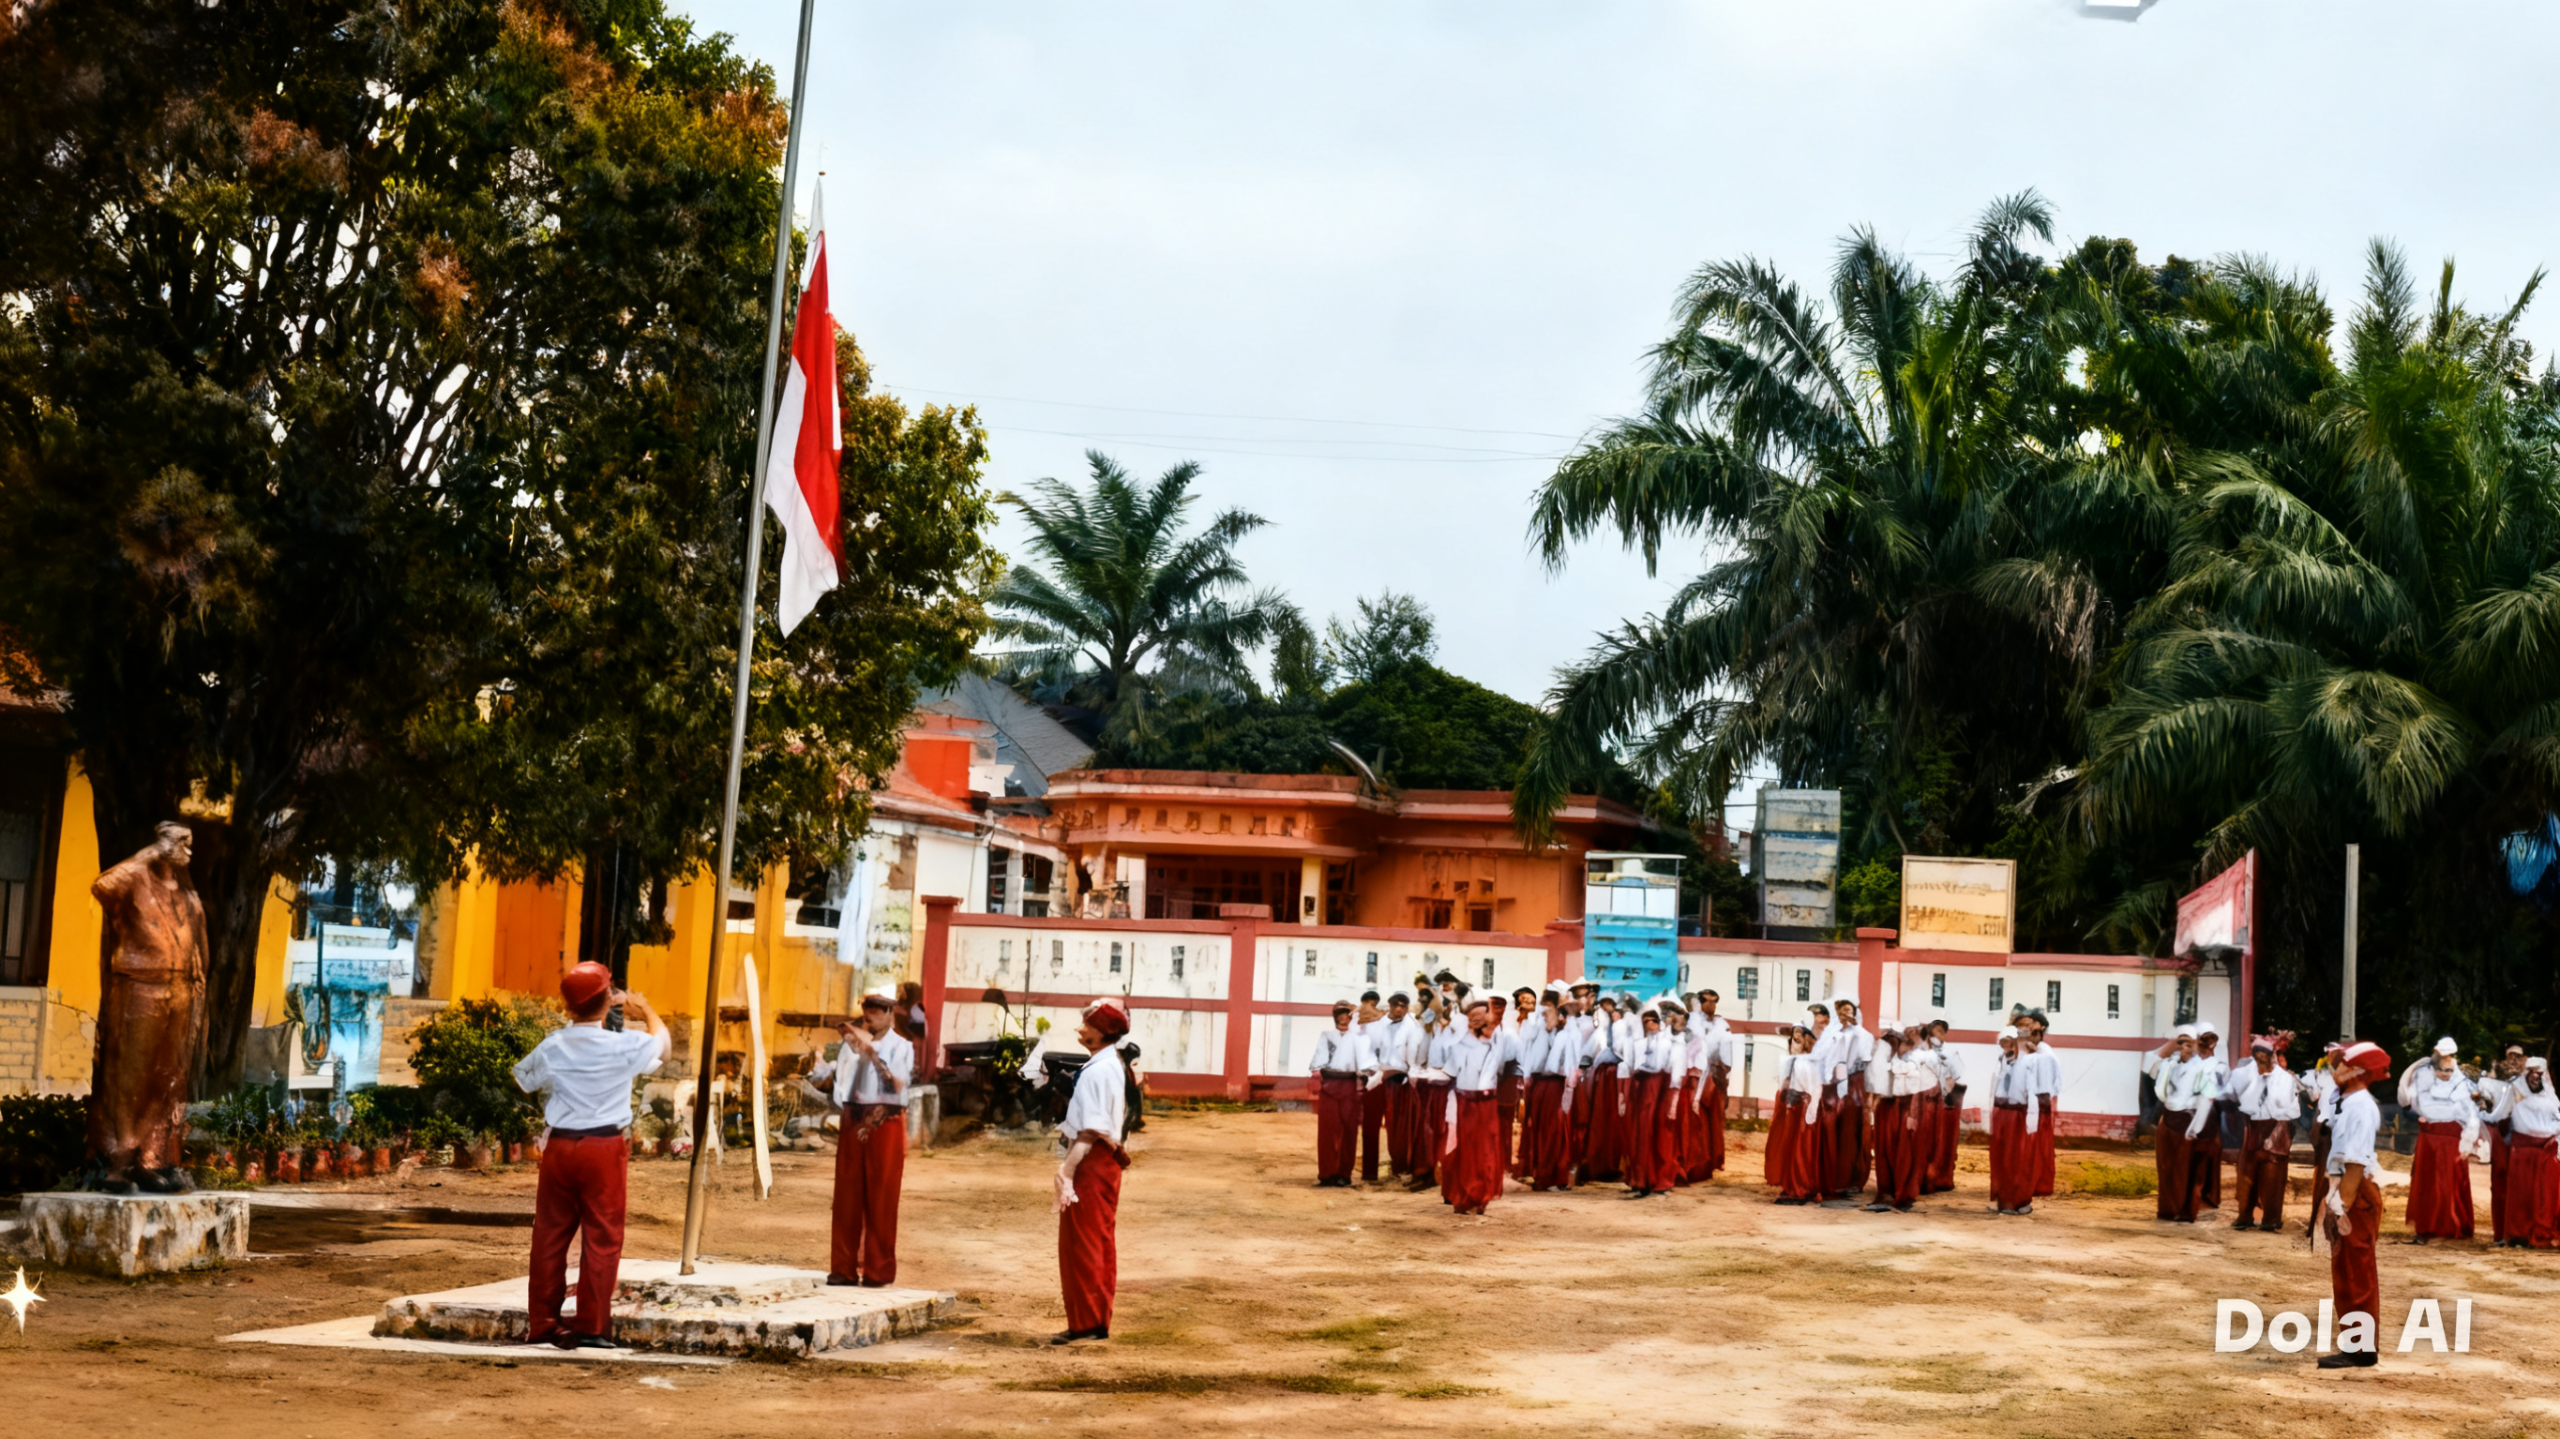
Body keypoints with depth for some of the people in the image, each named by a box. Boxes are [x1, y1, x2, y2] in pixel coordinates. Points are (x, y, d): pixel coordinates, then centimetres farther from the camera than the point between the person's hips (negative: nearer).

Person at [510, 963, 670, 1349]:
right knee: (601, 1237, 3)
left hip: (560, 1147, 3)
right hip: (605, 1148, -3)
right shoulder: (624, 1046, -9)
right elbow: (661, 1039, 12)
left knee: (551, 1235, 10)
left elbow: (523, 1079, 19)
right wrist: (643, 1009, 29)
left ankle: (541, 1323, 15)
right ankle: (591, 1325, 1)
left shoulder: (552, 1047, -1)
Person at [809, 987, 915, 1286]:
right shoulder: (851, 1044, 10)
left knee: (880, 1202, 0)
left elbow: (899, 1082, -19)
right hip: (853, 1124, 4)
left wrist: (872, 1050, -24)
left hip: (885, 1126, -4)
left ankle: (878, 1269, 7)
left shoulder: (900, 1047, -2)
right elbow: (820, 1075, 7)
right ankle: (844, 1267, 12)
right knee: (846, 1198, 5)